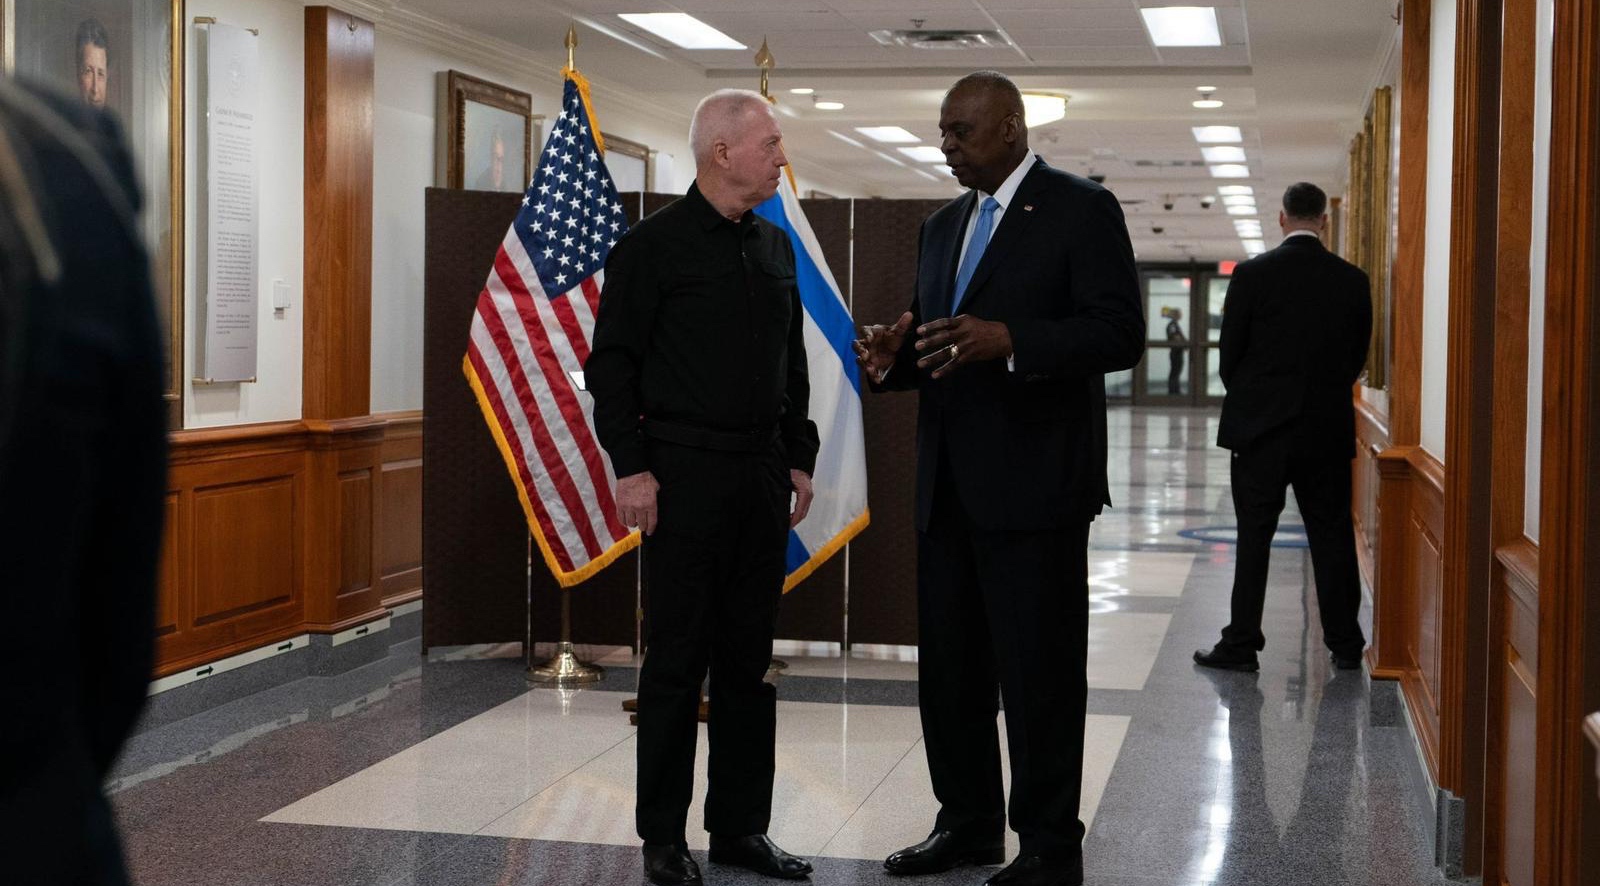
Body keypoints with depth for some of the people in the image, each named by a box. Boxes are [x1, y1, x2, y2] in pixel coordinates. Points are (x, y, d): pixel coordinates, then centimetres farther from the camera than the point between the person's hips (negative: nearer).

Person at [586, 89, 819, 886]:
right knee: (676, 661, 0)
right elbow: (611, 363, -8)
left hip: (762, 476, 6)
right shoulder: (653, 245, -6)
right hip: (683, 474, -6)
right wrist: (630, 468, -13)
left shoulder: (775, 249, 12)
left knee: (749, 660, 9)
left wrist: (799, 458, 12)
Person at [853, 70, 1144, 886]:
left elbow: (1119, 334, -14)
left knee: (1040, 669, -1)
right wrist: (893, 357, -2)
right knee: (948, 665, 12)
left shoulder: (1081, 210, -5)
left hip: (1034, 481, -7)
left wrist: (1010, 339, -26)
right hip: (948, 483, 7)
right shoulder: (942, 226, 17)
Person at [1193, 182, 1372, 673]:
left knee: (1253, 539, 2)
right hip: (1329, 429, 2)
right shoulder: (1353, 280, 0)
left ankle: (1242, 645, 4)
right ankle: (1345, 643, 15)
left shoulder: (1252, 274, -8)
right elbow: (1357, 358, 7)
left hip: (1262, 427, -2)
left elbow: (1230, 355, -3)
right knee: (1332, 537, 10)